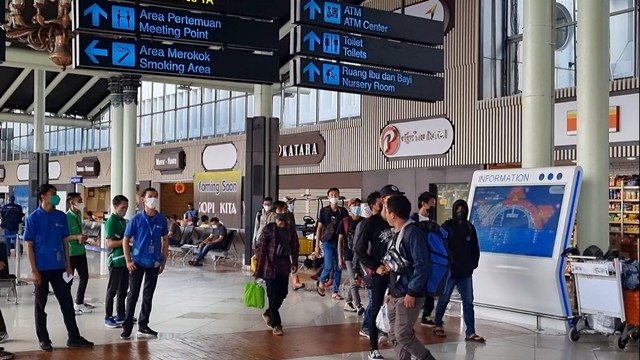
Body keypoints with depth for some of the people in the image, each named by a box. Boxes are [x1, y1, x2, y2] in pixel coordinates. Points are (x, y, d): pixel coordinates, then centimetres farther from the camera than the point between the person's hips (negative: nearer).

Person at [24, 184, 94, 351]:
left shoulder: (61, 216, 5)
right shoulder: (33, 218, -6)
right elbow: (29, 245, -6)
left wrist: (68, 266, 5)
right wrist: (34, 270, -11)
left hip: (59, 267, 4)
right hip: (42, 268, -4)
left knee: (67, 302, 6)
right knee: (41, 304, 7)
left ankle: (74, 337, 12)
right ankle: (43, 339, 17)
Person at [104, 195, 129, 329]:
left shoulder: (123, 221, 13)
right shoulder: (111, 221, -12)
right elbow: (110, 243, -17)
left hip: (125, 260, 8)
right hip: (116, 261, -8)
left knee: (123, 289, 14)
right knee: (112, 290, -1)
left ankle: (120, 315, 24)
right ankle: (108, 318, 6)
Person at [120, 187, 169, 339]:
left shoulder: (162, 219, -1)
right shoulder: (136, 219, -8)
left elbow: (165, 239, 10)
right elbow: (126, 240, -2)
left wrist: (163, 260, 6)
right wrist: (128, 261, -8)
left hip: (154, 263, 3)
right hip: (138, 262, -3)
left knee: (148, 296, 10)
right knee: (133, 295, 1)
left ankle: (143, 326, 21)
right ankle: (127, 327, 9)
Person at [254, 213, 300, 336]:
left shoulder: (291, 230, 4)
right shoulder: (268, 229, -8)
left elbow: (295, 247, 12)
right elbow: (260, 248, -7)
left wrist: (294, 263, 0)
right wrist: (258, 270, -9)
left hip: (284, 268, 5)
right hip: (270, 267, -5)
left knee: (282, 294, 10)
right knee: (274, 295, -3)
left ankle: (268, 314, 34)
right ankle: (276, 324, 6)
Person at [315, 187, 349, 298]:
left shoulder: (343, 211, 5)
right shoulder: (324, 211, 2)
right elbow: (319, 228, 3)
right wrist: (317, 245, -1)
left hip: (340, 242, 2)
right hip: (328, 242, -2)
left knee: (338, 268, 3)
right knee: (329, 266, -10)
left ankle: (335, 292, 12)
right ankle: (321, 282, 19)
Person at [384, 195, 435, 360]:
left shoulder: (413, 232, -16)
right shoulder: (398, 233, 12)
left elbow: (422, 265, -20)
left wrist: (412, 292, -20)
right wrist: (391, 290, 17)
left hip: (409, 295, -9)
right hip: (396, 294, 9)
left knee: (403, 335, -6)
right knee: (394, 334, 10)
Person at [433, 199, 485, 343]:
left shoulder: (470, 227, 7)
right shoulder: (447, 226, -6)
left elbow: (475, 249, 14)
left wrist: (474, 264, 6)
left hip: (465, 272, 4)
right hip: (448, 272, -4)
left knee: (468, 302, 2)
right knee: (443, 300, 8)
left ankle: (470, 333, 5)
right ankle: (438, 325, 25)